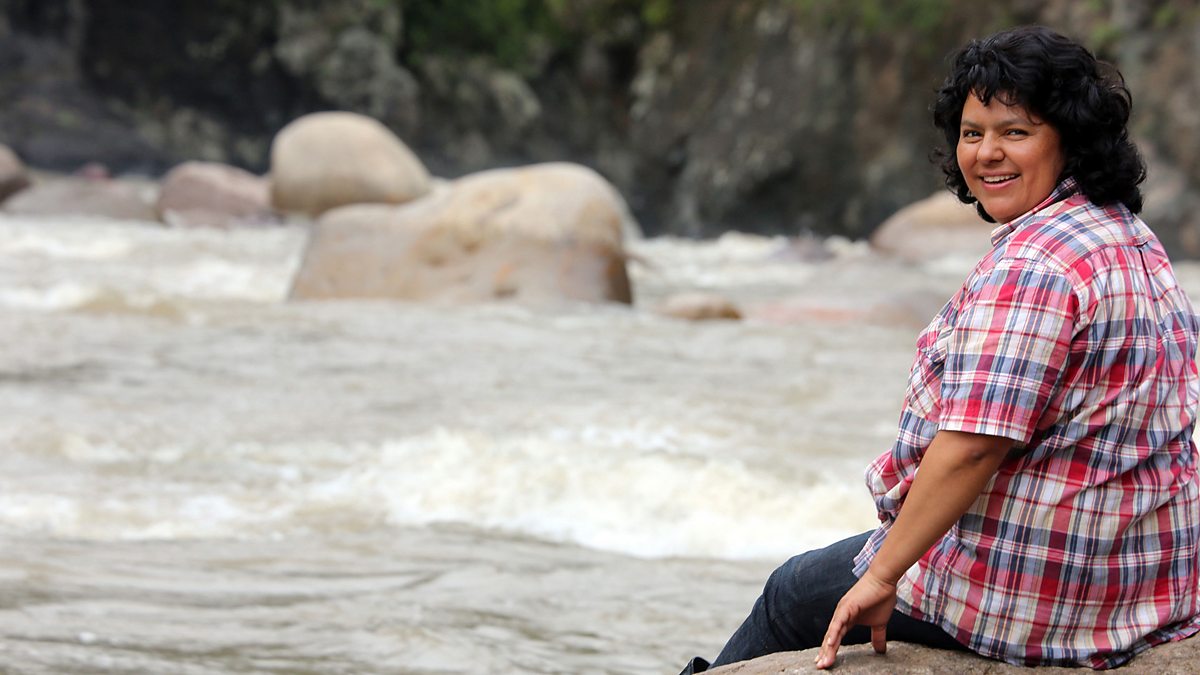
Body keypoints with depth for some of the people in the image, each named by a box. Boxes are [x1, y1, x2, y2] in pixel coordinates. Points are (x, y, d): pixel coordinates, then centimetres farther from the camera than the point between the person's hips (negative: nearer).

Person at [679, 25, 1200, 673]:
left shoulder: (1029, 266, -23)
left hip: (1037, 592, -10)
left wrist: (882, 576, -21)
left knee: (795, 594, 13)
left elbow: (972, 446, -29)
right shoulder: (1132, 239, 10)